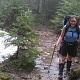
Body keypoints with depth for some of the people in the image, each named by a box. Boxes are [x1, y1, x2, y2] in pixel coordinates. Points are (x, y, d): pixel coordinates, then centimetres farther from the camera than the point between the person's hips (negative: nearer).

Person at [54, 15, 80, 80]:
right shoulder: (65, 27, -20)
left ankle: (68, 70, 40)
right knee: (63, 58, -3)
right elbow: (61, 36, -16)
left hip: (73, 45, 2)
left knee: (70, 57, 19)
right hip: (65, 44, -2)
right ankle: (60, 73, 1)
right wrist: (57, 43, -27)